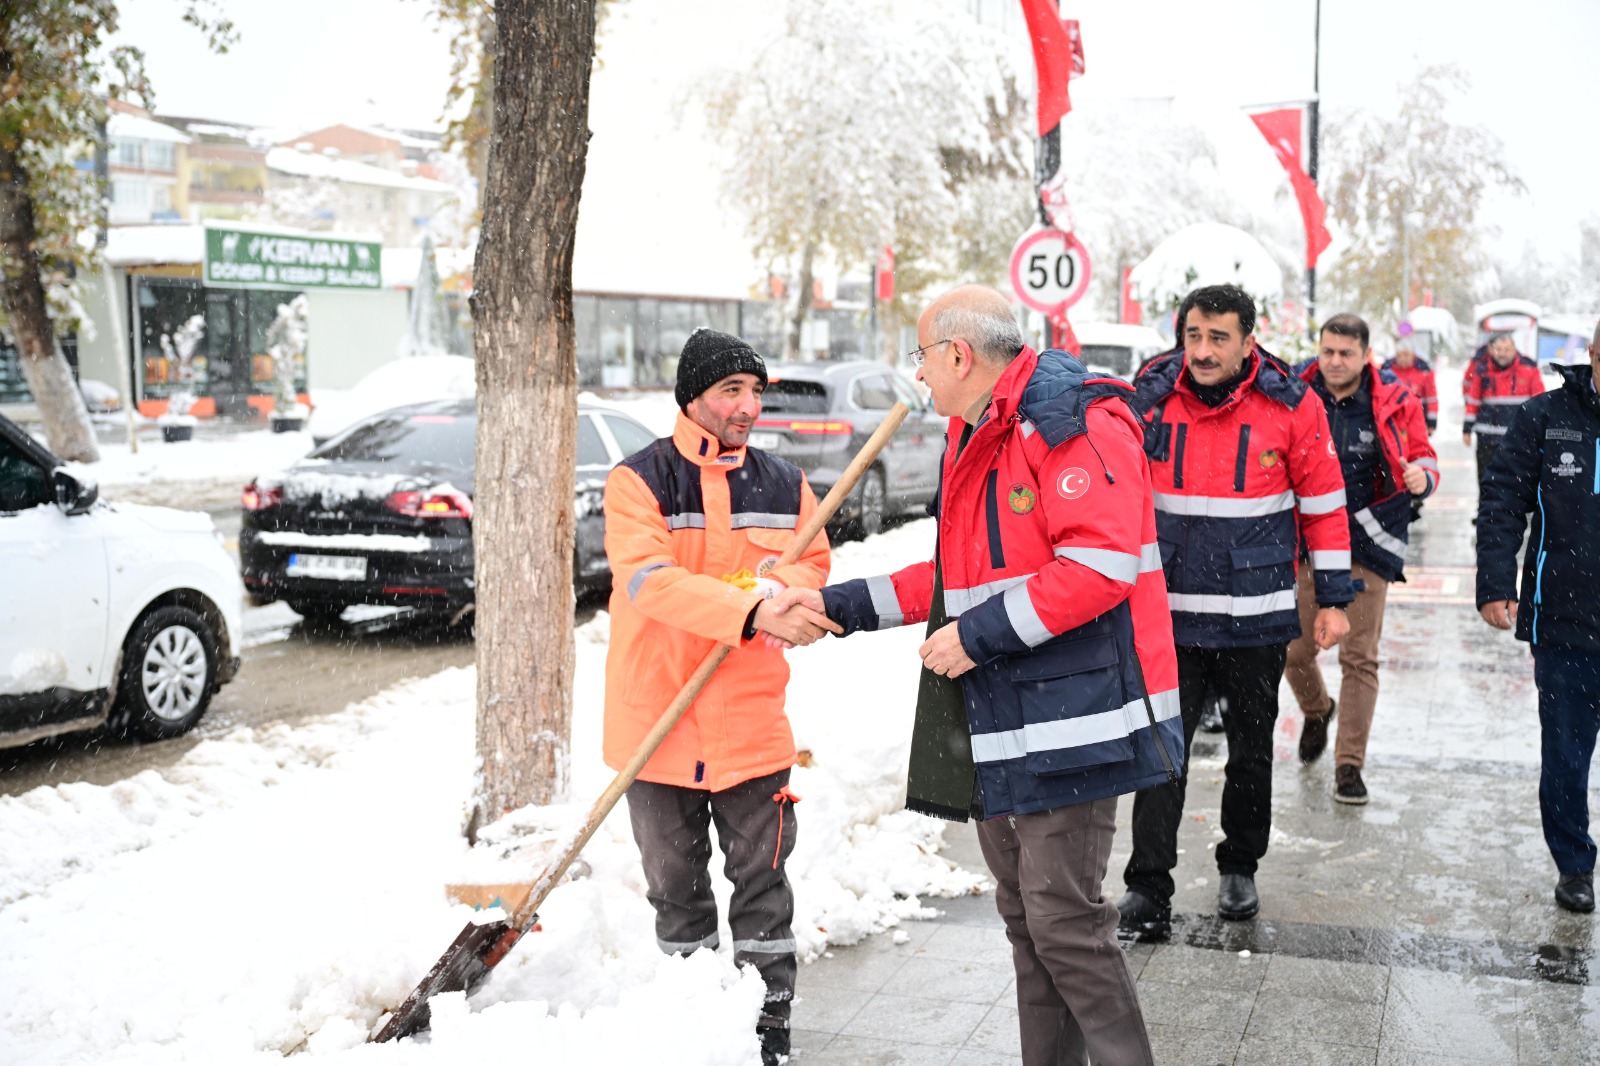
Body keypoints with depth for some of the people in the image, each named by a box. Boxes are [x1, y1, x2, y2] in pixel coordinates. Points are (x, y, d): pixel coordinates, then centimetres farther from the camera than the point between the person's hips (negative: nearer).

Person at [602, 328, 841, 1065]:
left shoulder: (784, 485, 5)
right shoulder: (639, 479, -8)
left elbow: (813, 565, 10)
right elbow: (647, 579, -22)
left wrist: (779, 588, -15)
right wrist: (752, 611, -33)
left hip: (752, 722, 2)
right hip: (659, 720, -2)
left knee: (761, 879, 8)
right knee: (676, 884, 12)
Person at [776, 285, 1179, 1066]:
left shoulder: (1070, 422, -14)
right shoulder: (975, 440, 18)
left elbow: (1101, 563, -24)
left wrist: (979, 635, -20)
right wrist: (837, 605, 19)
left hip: (1067, 720, -10)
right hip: (996, 731, 10)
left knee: (1063, 919, -7)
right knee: (1024, 914, 16)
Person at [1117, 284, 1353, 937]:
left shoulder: (1291, 406, -8)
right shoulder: (1150, 402, -4)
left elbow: (1324, 504, 0)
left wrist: (1333, 598, 0)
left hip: (1257, 617, 0)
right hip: (1169, 613, 0)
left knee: (1251, 748, 14)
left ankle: (1240, 867, 32)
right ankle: (1147, 884, 4)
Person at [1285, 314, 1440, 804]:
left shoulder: (1395, 401, -5)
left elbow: (1424, 457, 2)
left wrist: (1422, 476, -20)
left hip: (1367, 545, -1)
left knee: (1360, 657, 1)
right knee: (1294, 648, 7)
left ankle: (1349, 765, 11)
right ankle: (1317, 710, 41)